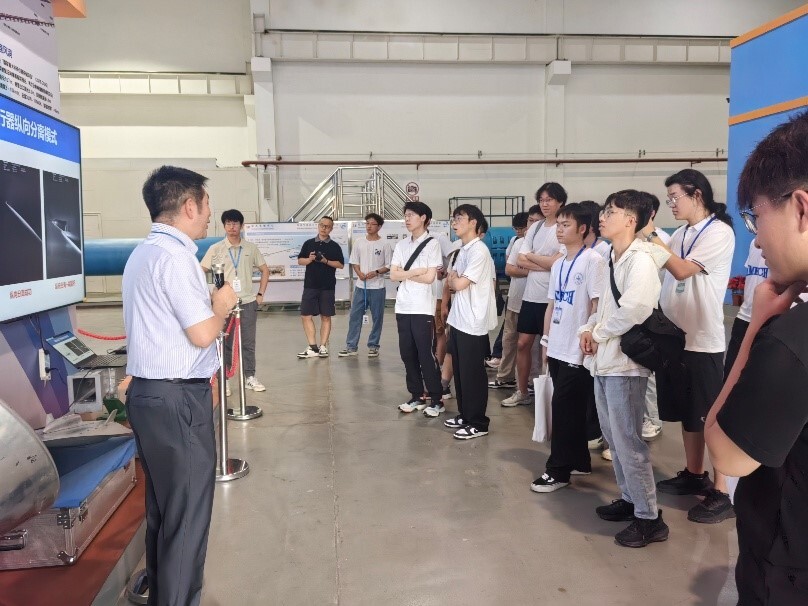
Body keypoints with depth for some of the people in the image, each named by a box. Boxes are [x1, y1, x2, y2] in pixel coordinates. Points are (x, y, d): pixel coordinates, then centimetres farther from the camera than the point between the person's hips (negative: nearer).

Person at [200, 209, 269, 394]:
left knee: (248, 342, 6)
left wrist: (260, 294, 7)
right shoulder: (215, 249, -1)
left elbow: (265, 270, 14)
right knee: (225, 342, 5)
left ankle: (250, 377, 16)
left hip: (248, 303, 2)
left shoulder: (251, 248, 5)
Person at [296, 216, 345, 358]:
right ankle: (312, 347, 5)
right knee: (306, 315, -2)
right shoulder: (308, 243, 8)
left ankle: (323, 347, 9)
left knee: (326, 316, 3)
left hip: (328, 287, -2)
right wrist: (310, 259, -10)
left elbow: (341, 264, -1)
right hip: (310, 285, 2)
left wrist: (326, 261, -14)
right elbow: (300, 261, 10)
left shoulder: (335, 246, 3)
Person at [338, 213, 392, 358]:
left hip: (377, 287, -3)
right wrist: (359, 273, -9)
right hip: (360, 286, 3)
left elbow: (389, 266, -1)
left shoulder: (384, 244, -3)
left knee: (377, 317, 4)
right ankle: (351, 346, 8)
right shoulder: (358, 242, 7)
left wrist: (376, 272, -16)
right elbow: (354, 262, 10)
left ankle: (373, 346, 15)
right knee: (355, 316, 2)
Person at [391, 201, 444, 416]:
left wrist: (404, 274, -4)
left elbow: (429, 277, -13)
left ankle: (437, 400, 9)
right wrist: (415, 272, -9)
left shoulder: (432, 244, -5)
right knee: (407, 354, 9)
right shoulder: (401, 245, 12)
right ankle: (416, 397, 21)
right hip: (403, 307, 6)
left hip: (423, 309, -6)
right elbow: (393, 275, 4)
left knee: (426, 355, -2)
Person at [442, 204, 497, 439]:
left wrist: (453, 279, 1)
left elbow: (459, 284, -19)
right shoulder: (463, 250, 13)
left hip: (473, 322, -9)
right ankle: (464, 414, 28)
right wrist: (453, 279, -4)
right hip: (459, 319, 9)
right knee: (460, 370, 15)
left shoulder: (479, 250, -16)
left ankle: (478, 423, 10)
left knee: (472, 373, -1)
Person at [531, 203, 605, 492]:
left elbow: (598, 305, -14)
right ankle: (579, 461, 27)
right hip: (558, 348, 7)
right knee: (571, 408, 15)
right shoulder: (558, 264, 13)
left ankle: (558, 470, 7)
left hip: (578, 350, -7)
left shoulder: (593, 260, -10)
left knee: (564, 408, -3)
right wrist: (546, 339, 15)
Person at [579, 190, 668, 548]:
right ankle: (629, 499, 32)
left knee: (628, 442, -3)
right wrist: (588, 329, 2)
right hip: (603, 360, 9)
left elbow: (633, 310, -27)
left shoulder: (640, 259, -14)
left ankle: (649, 517, 10)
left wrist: (598, 334, -13)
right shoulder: (613, 259, 14)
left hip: (625, 362, -9)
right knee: (613, 438, 17)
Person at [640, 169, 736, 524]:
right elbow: (664, 271, 7)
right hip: (674, 335, 8)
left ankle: (721, 494, 8)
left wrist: (650, 235, -15)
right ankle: (694, 475, 31)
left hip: (703, 340, -8)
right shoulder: (681, 234, 12)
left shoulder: (719, 232, -10)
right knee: (687, 413, 17)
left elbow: (681, 270, -20)